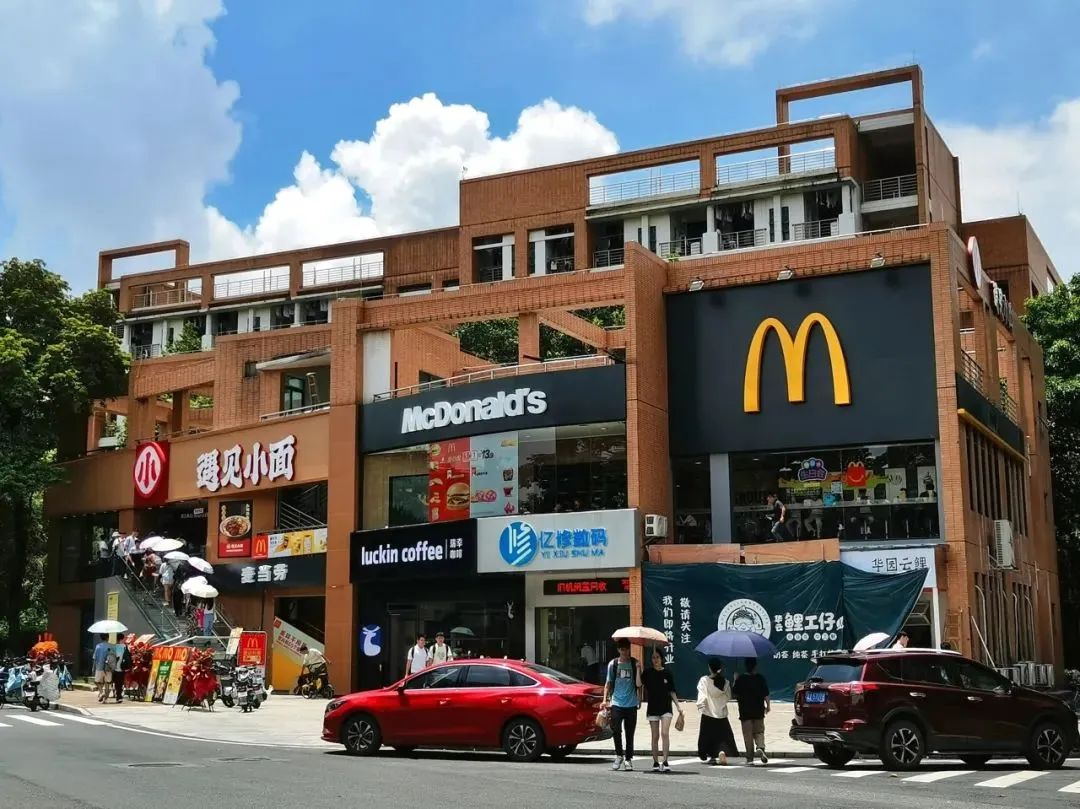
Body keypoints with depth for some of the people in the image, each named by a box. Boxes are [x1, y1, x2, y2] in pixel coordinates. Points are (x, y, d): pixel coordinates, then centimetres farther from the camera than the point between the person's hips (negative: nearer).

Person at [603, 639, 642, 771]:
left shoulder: (634, 664, 5)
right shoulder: (613, 664, 6)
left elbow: (638, 684, 9)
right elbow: (608, 683, 11)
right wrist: (605, 699, 4)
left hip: (631, 704, 0)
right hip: (616, 703, 0)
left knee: (629, 733, 5)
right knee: (616, 730, -13)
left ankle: (628, 759, 15)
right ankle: (619, 755, 5)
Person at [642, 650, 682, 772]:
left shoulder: (667, 674, 4)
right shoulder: (647, 674, 3)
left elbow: (672, 692, 10)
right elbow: (639, 684, -9)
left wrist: (678, 706, 5)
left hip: (666, 707, -1)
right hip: (652, 708, 1)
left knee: (665, 733, -15)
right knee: (655, 736, 5)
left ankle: (665, 762, -14)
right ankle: (656, 763, 12)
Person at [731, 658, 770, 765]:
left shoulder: (740, 679, -8)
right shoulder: (760, 678, -4)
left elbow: (734, 694, -3)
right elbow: (766, 695, -3)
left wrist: (735, 682, 11)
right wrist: (768, 705, 12)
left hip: (745, 712, -1)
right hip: (758, 711, 1)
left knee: (748, 735, 5)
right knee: (759, 731, 14)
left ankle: (750, 758, 4)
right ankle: (761, 747, -14)